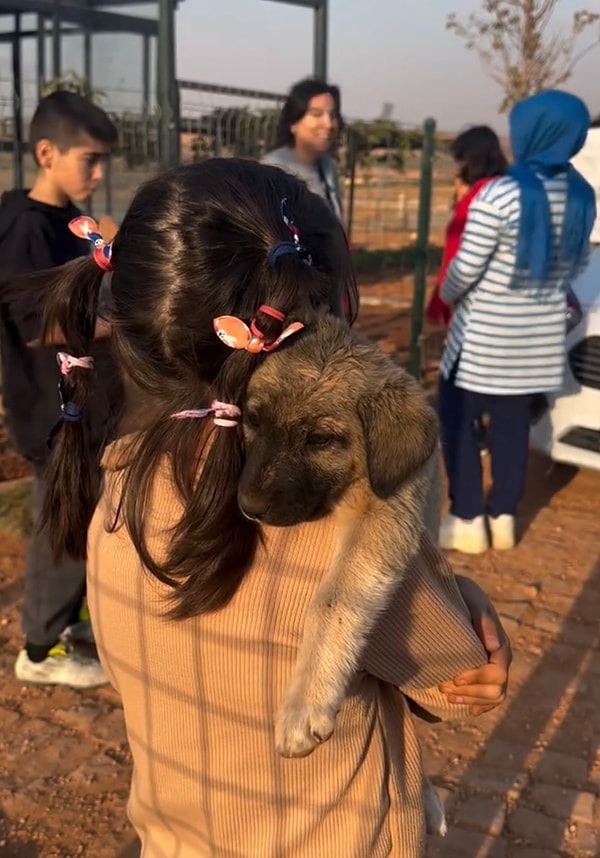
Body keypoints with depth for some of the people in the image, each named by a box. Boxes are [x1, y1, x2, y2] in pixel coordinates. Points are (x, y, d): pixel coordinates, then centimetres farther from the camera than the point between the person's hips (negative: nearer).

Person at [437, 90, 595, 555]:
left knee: (457, 420, 8)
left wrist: (447, 295, 4)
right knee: (513, 425, 15)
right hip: (543, 334, 6)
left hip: (487, 333, -6)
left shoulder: (500, 195, -20)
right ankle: (503, 517, 24)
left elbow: (466, 268, -16)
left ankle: (467, 521, 11)